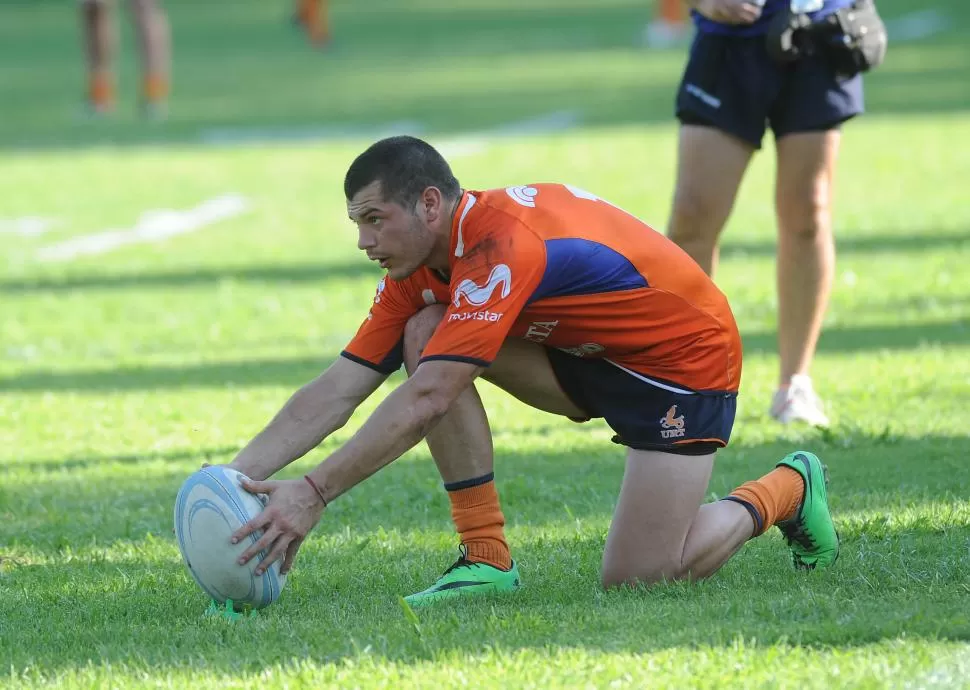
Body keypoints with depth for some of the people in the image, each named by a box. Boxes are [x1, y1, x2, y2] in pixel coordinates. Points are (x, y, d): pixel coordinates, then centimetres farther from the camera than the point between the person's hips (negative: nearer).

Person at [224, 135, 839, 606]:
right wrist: (235, 477, -18)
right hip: (590, 352, 8)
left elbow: (425, 401, -39)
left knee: (634, 578, -17)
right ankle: (488, 559, -7)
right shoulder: (420, 265, -5)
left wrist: (314, 494, -40)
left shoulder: (503, 245, -33)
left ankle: (786, 490, 11)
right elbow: (338, 390, -6)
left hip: (686, 355, -8)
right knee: (425, 335, -12)